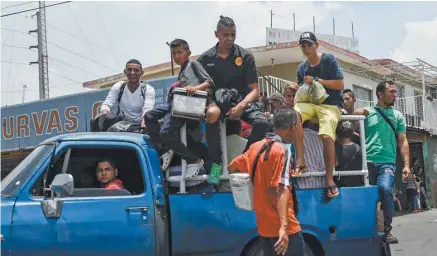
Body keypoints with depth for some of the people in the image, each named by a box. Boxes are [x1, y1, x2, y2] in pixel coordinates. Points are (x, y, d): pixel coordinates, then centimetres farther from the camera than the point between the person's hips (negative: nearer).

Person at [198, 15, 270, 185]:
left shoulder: (245, 56, 0)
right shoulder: (205, 59, 5)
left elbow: (255, 90, -4)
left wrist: (241, 106, -22)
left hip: (243, 101, 0)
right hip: (217, 102, 0)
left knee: (262, 123, -30)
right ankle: (216, 163, -24)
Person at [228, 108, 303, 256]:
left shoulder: (255, 147, 8)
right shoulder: (281, 150, -14)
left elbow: (231, 167, 21)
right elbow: (281, 189, -24)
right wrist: (284, 226, -31)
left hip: (263, 227, 8)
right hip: (283, 228, -8)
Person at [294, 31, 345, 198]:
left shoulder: (328, 60, -1)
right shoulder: (302, 68, 14)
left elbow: (340, 85, -7)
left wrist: (317, 80, -10)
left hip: (331, 105, -4)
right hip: (311, 104, 4)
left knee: (326, 136, -32)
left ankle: (330, 178, -17)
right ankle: (300, 161, -28)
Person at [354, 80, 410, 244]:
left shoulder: (397, 115, 15)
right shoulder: (367, 112, 10)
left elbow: (403, 141, 11)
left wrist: (406, 164, 2)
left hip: (387, 161, 0)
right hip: (367, 161, 1)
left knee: (385, 188, -24)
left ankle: (387, 230, -17)